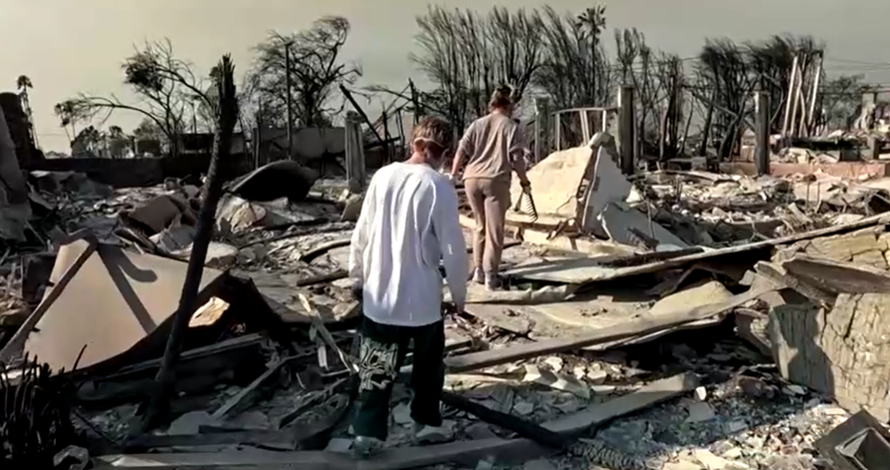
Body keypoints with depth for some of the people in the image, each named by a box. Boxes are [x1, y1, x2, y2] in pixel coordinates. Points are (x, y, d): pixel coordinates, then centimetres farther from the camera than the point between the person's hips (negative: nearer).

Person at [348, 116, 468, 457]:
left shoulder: (383, 176, -2)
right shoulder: (439, 187, -14)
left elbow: (361, 234, 4)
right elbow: (452, 247, -13)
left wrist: (357, 276, 18)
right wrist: (459, 292, 2)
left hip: (380, 293, 3)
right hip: (423, 297, -3)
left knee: (377, 369, 14)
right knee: (428, 364, 20)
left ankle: (367, 432, 14)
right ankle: (426, 422, 31)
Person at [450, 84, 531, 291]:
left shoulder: (477, 124, 17)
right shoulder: (511, 126, 8)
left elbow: (462, 151, 7)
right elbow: (516, 158, -1)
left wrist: (453, 175, 7)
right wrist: (524, 181, 8)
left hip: (472, 179, 4)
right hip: (495, 180, -4)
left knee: (480, 226, 18)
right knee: (494, 229, 2)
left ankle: (478, 269, 19)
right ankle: (490, 275, 1)